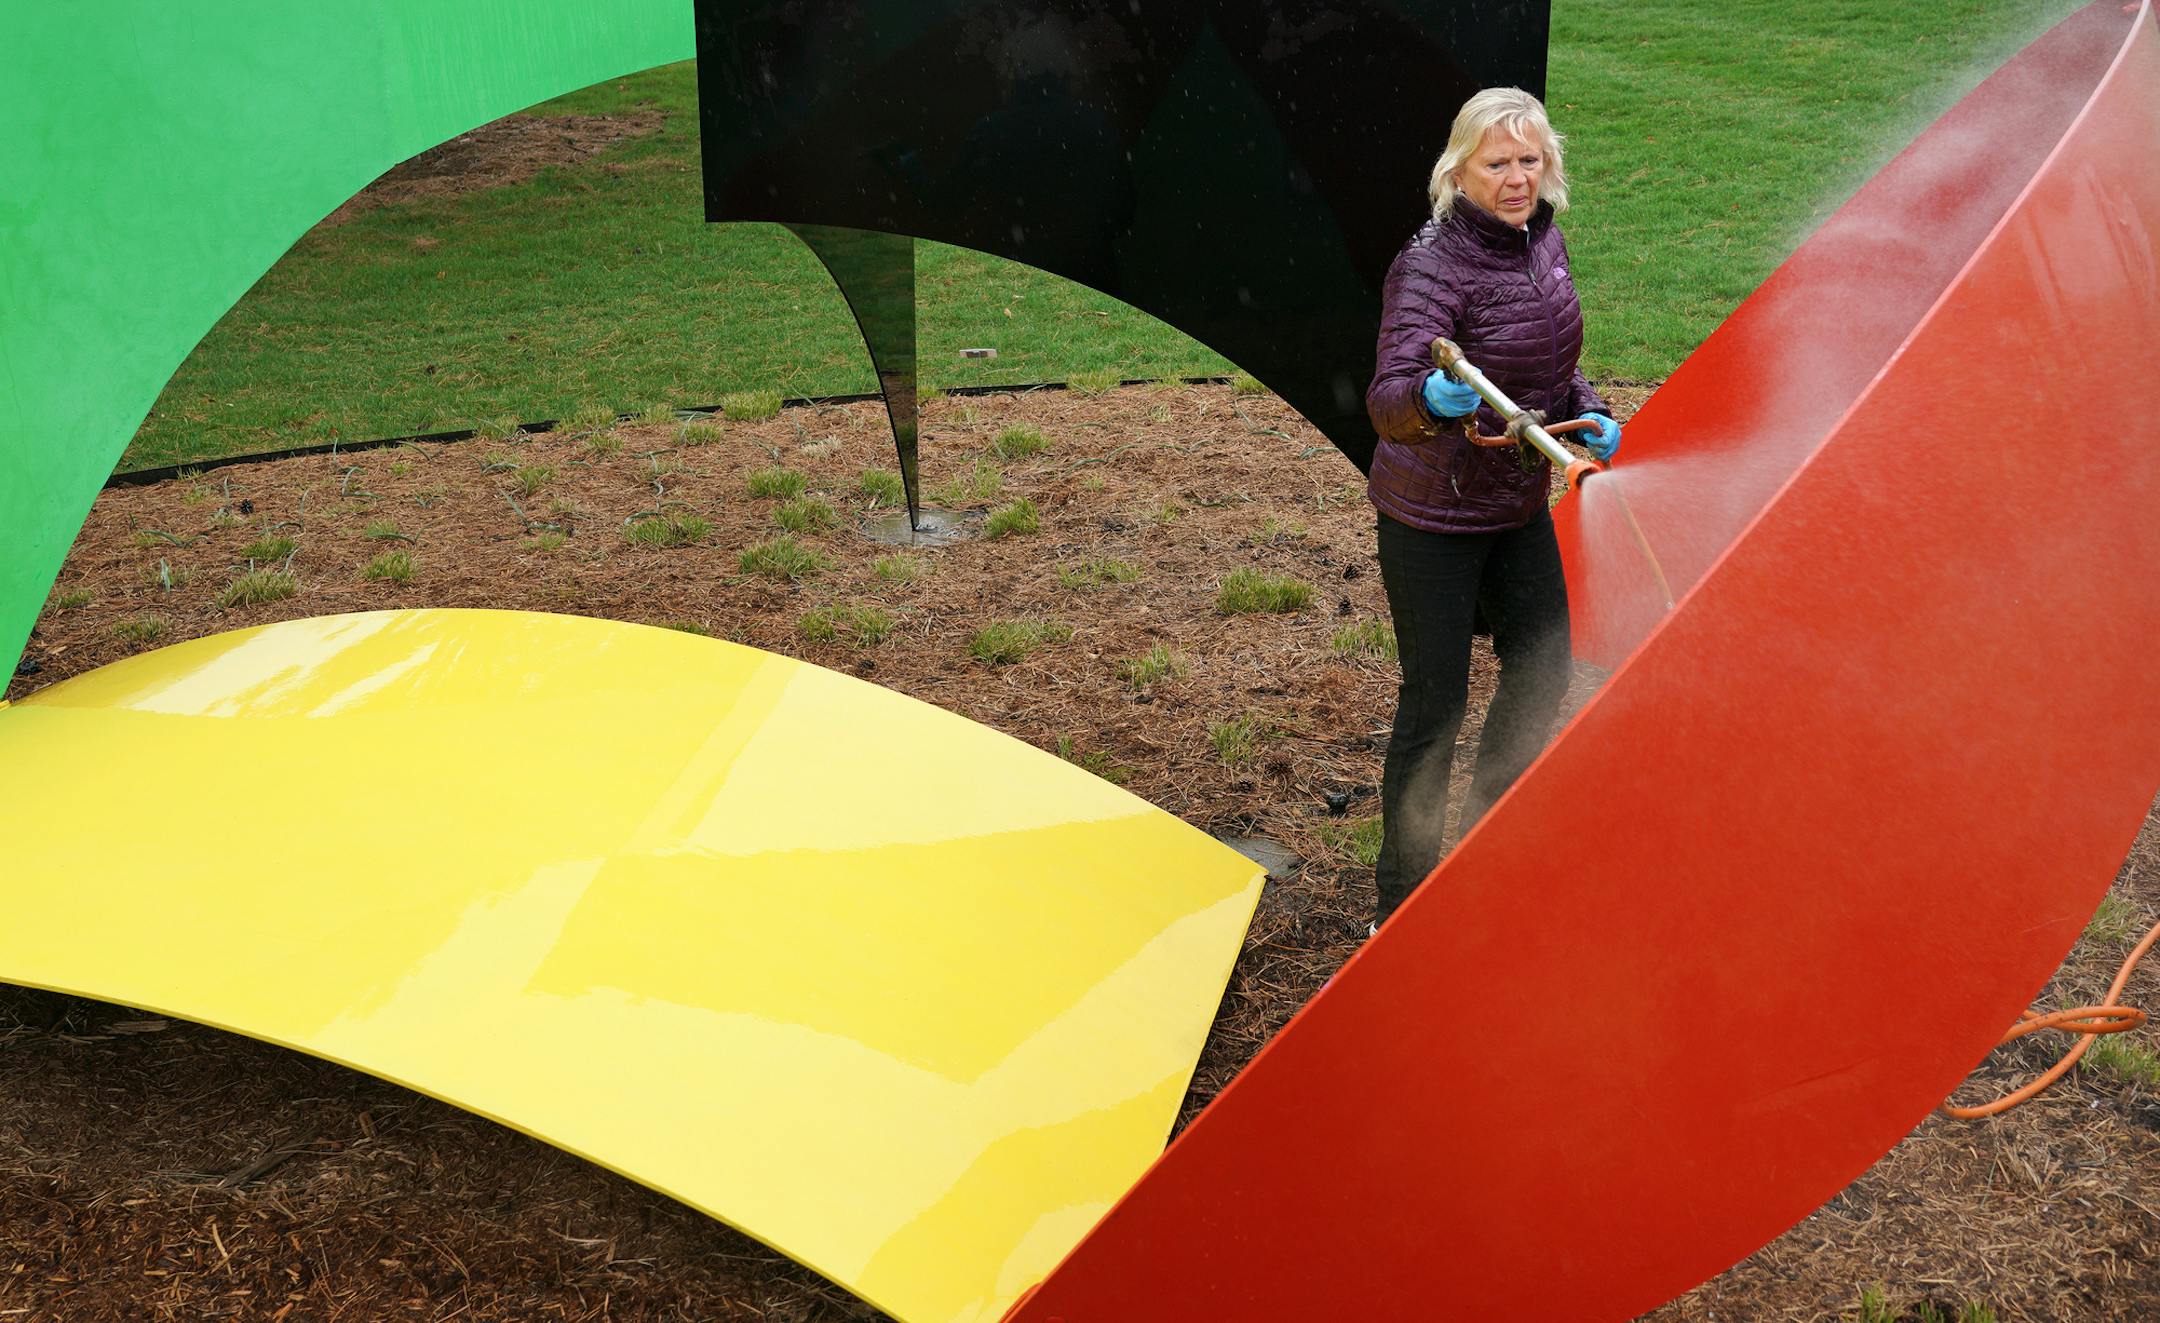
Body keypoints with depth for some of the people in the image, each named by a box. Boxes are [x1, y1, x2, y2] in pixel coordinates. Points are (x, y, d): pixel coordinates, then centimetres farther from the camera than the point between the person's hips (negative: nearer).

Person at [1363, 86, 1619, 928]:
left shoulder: (1544, 243, 1)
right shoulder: (1432, 263, -23)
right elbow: (1385, 402, -35)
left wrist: (1588, 413, 0)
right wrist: (1431, 397, -56)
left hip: (1519, 509, 8)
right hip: (1431, 518, -8)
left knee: (1544, 669, 15)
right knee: (1434, 700, -3)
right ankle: (1402, 910, 12)